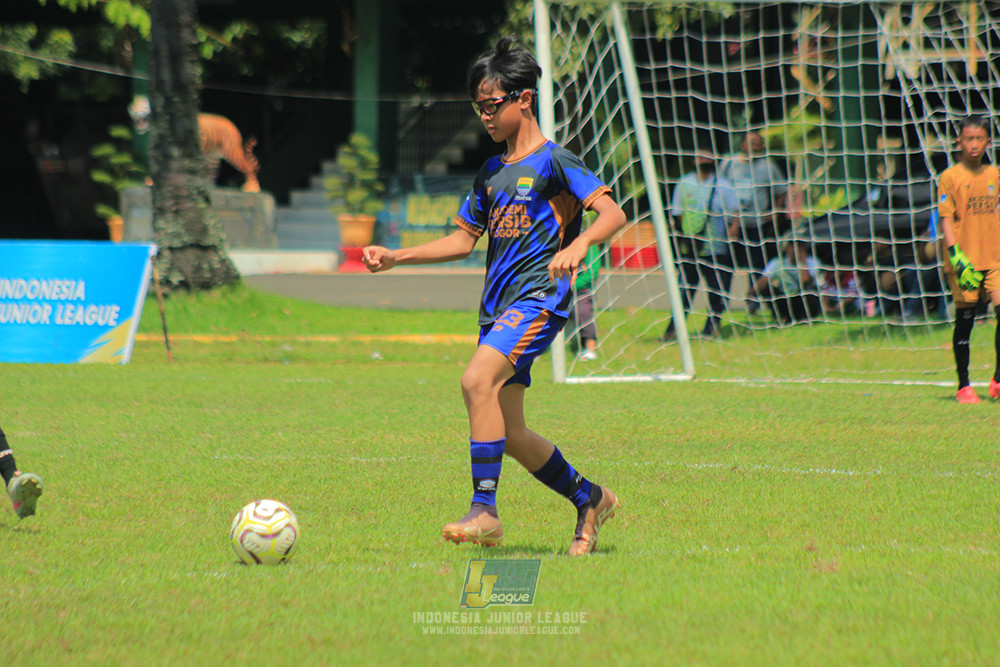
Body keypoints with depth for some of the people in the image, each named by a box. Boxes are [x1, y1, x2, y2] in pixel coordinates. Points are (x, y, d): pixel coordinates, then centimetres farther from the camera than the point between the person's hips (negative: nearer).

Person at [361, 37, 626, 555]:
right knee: (509, 435, 4)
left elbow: (613, 213, -12)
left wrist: (579, 243, -32)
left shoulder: (554, 161, -2)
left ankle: (484, 511, -28)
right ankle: (590, 500, 24)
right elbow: (463, 239, 27)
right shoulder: (492, 173, 20)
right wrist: (395, 257, 19)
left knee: (477, 380, -29)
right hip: (497, 305, 8)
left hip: (538, 296, -8)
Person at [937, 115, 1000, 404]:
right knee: (964, 320, 2)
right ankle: (963, 386, 12)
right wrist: (956, 254, -17)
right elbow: (946, 219, -6)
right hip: (964, 261, -3)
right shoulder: (950, 177, -2)